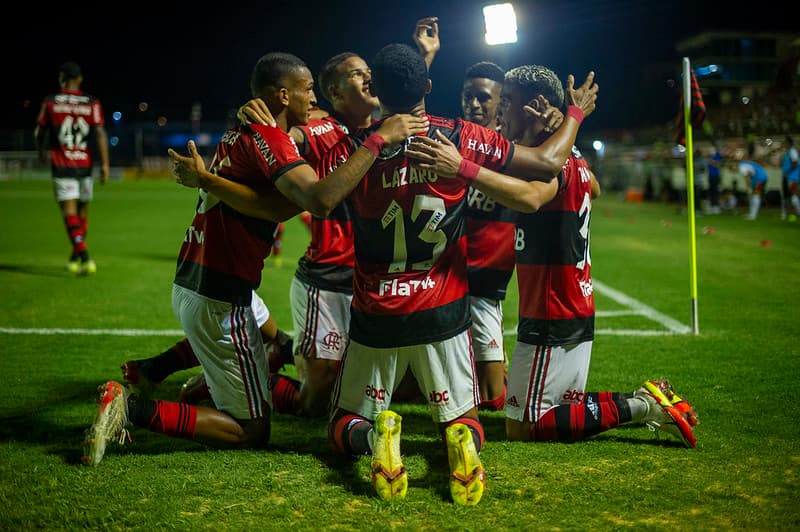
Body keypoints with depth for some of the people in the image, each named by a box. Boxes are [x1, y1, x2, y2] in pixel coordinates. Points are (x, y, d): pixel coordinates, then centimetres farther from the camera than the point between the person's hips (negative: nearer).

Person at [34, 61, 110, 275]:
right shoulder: (92, 103, -1)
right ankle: (75, 257, 27)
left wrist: (41, 151, 28)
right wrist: (105, 164, -5)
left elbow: (39, 132, 8)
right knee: (82, 211, 16)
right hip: (85, 164, 2)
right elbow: (100, 133, -8)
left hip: (61, 165, -2)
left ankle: (85, 257, -21)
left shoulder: (50, 102, -1)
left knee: (69, 212, -6)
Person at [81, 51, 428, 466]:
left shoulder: (237, 133, 12)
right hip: (219, 300, -9)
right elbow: (320, 201, -32)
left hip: (188, 284, 9)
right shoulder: (268, 139, -16)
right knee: (252, 431, 3)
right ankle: (133, 409, -7)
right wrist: (379, 140, -27)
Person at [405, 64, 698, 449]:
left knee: (521, 428, -2)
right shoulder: (572, 156, 12)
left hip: (551, 319, -10)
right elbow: (594, 189, 35)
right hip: (578, 311, 10)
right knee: (565, 408, 21)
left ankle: (639, 407, -3)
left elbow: (531, 197, -42)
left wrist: (462, 168, -51)